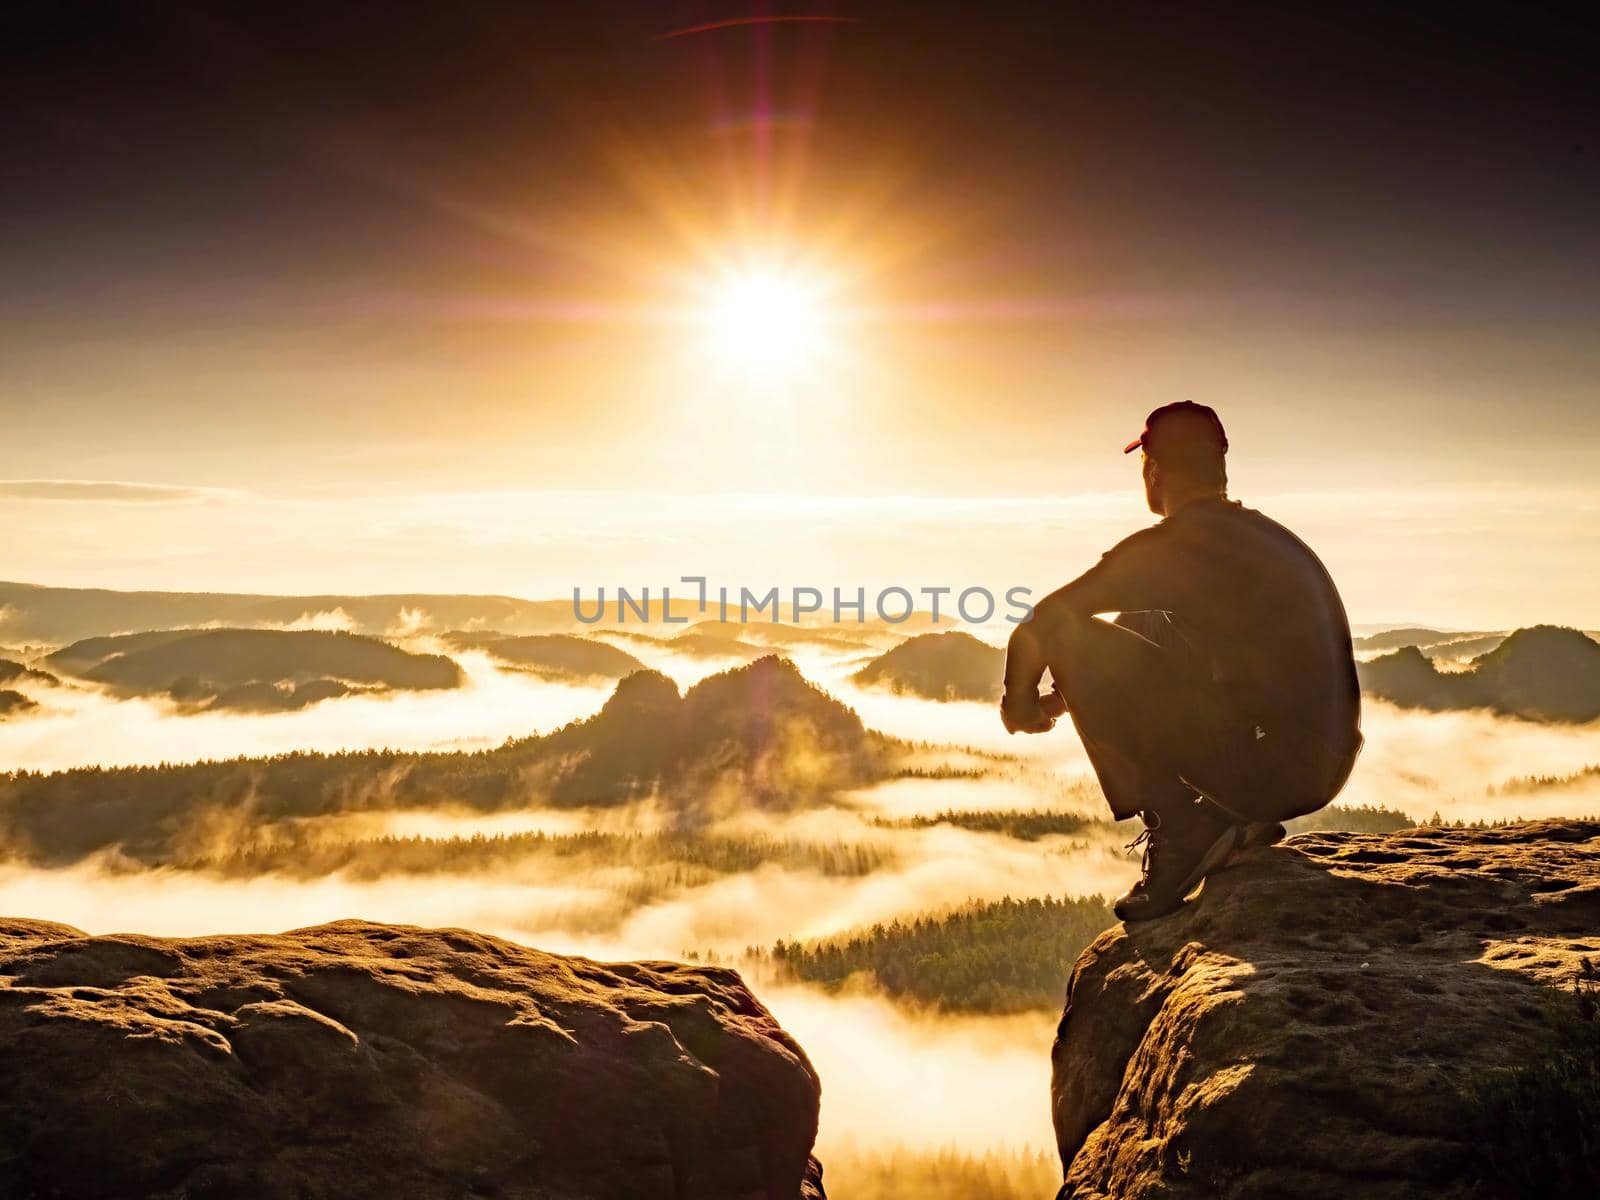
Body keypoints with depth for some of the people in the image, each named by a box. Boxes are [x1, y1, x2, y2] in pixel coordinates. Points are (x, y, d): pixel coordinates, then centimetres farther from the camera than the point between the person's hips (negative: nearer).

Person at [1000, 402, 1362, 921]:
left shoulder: (1164, 546, -7)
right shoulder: (1271, 535, 19)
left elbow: (1034, 630, -6)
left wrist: (1020, 701, 14)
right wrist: (1073, 691, 31)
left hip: (1261, 766, -8)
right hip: (1326, 770, 8)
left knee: (1070, 636, -4)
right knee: (1140, 638, 25)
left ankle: (1176, 829, -3)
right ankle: (1239, 820, 16)